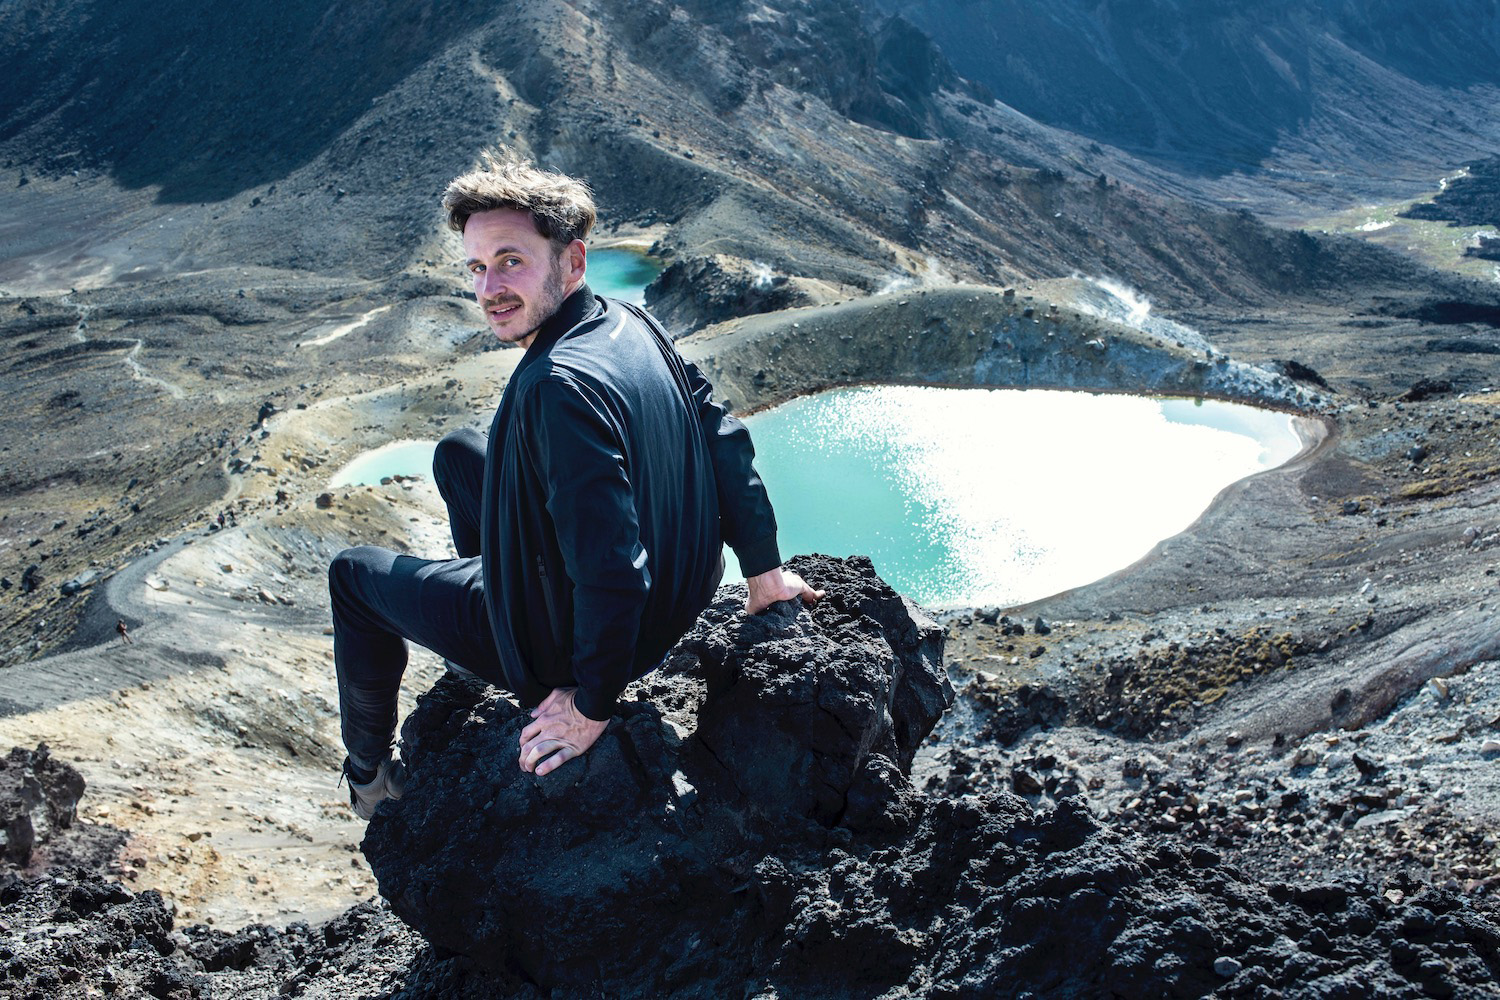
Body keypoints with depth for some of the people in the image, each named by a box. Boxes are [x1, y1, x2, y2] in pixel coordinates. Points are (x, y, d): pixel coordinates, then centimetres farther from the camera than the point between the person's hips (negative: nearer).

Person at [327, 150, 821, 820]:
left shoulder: (559, 387, -35)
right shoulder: (632, 324, -8)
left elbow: (613, 570, -35)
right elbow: (726, 441, 2)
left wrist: (591, 707, -21)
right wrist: (765, 571, 12)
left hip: (564, 644, -8)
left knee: (353, 573, 14)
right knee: (457, 453, 25)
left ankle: (371, 776, 32)